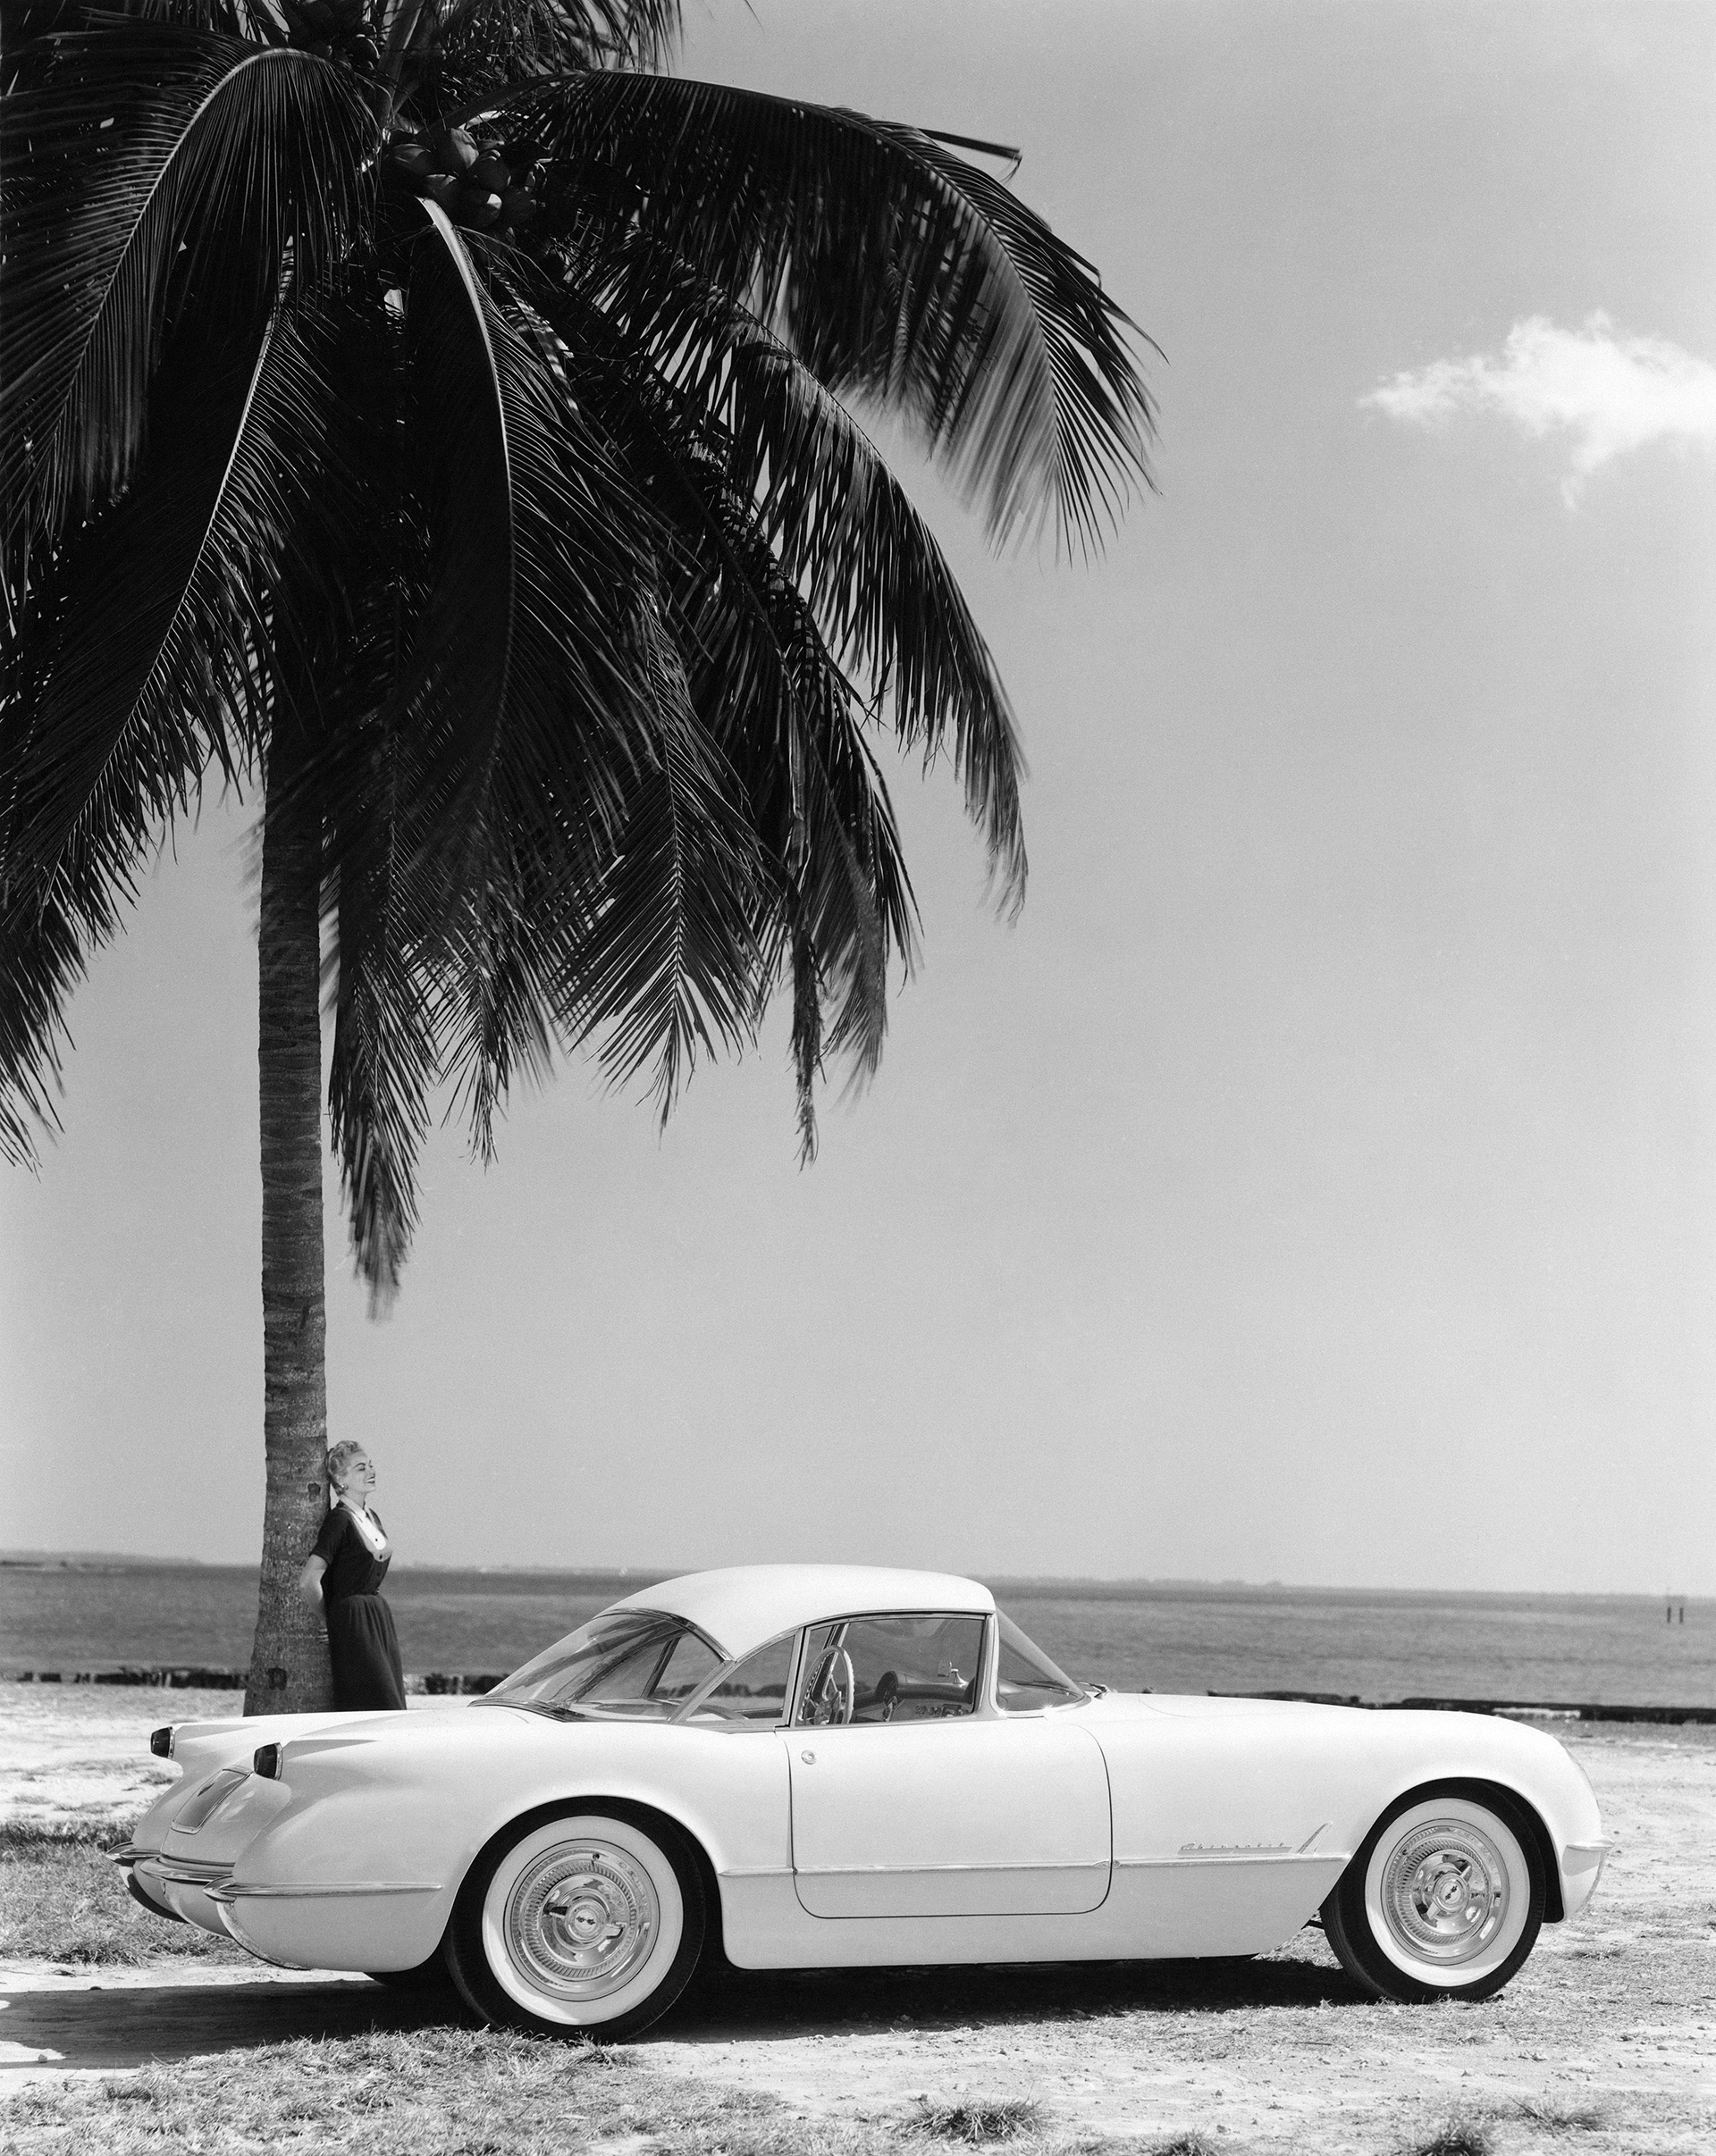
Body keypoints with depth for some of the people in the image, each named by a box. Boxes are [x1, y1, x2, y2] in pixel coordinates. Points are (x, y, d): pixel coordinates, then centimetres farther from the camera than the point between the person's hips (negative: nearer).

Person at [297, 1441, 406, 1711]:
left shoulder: (372, 1516, 13)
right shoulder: (340, 1519, -14)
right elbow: (308, 1581, -22)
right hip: (353, 1624, -9)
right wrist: (330, 1616, -8)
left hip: (380, 1617, 9)